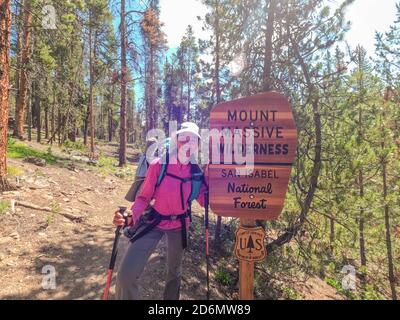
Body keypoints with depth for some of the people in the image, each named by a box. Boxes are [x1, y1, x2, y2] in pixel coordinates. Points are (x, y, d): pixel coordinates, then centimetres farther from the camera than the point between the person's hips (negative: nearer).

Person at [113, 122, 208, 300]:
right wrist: (131, 216, -32)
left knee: (174, 270, 24)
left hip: (179, 225, 3)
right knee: (126, 274, -17)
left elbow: (204, 200, -3)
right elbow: (144, 197, -13)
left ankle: (171, 298, 54)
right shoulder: (158, 165, -18)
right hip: (154, 221, -3)